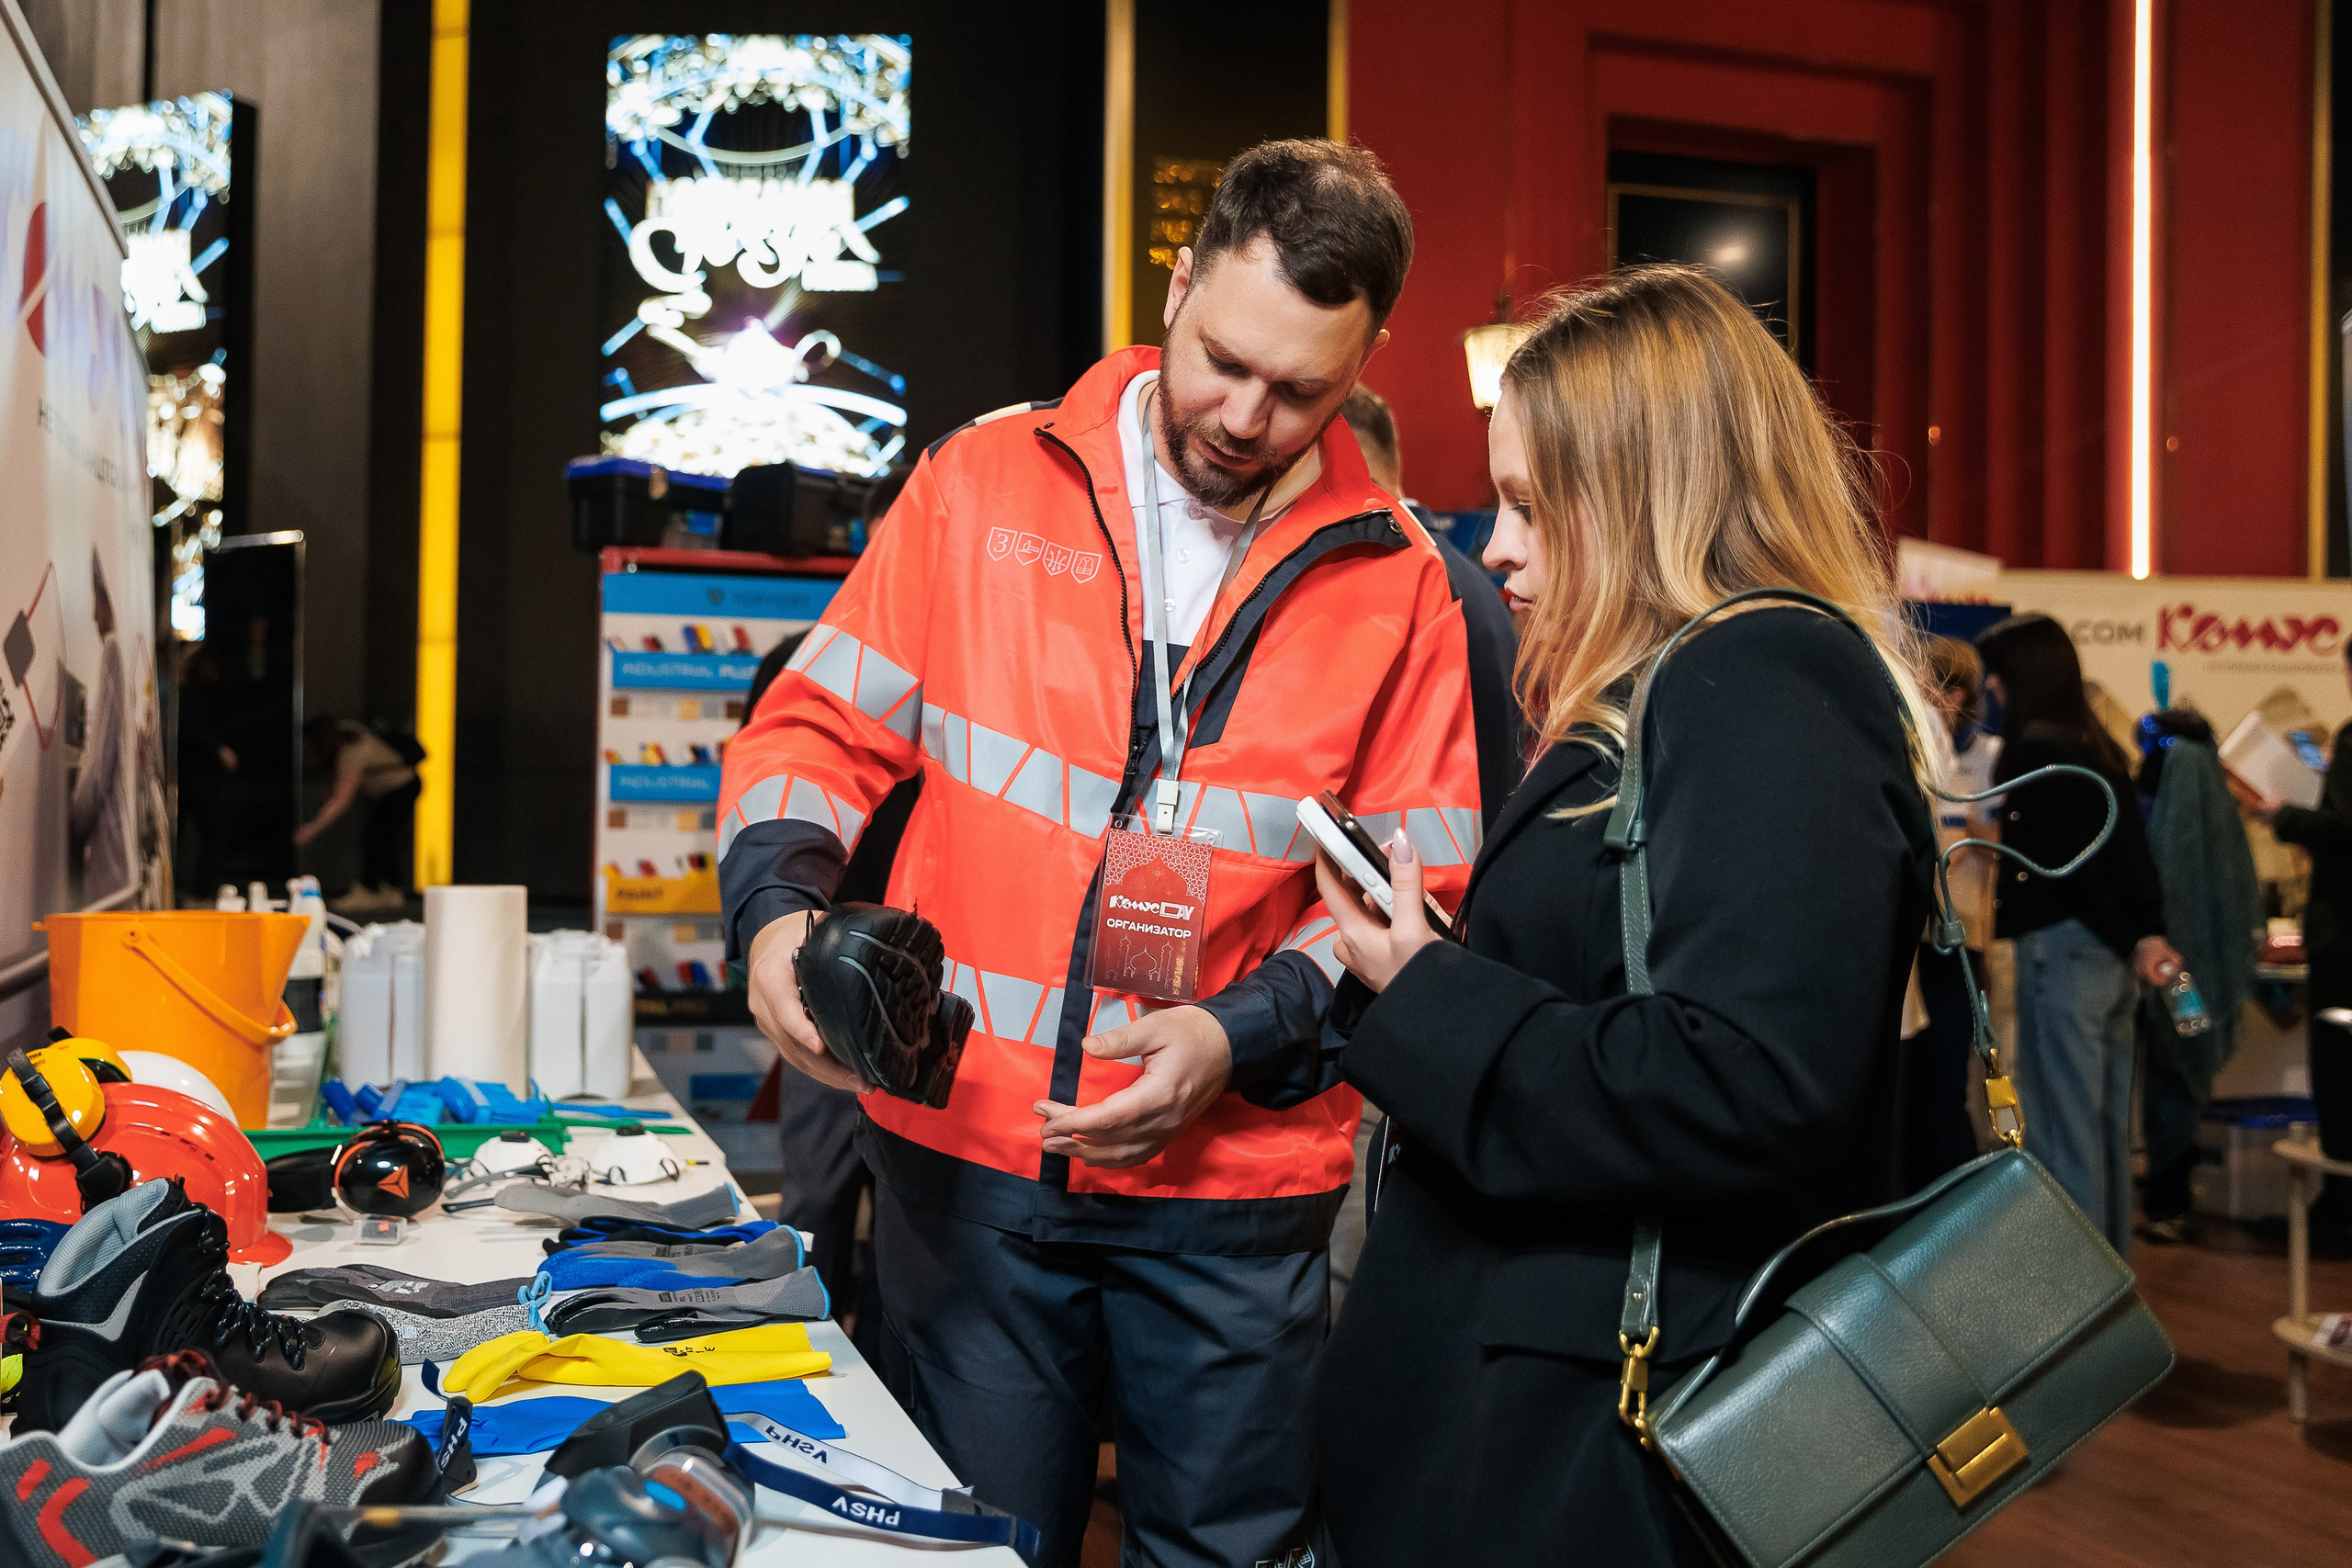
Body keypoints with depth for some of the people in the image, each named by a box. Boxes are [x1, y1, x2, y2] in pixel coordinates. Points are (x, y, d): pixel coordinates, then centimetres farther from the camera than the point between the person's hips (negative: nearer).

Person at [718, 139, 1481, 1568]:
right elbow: (820, 726, 6)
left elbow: (1415, 892, 0)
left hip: (1234, 1187, 0)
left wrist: (1242, 1040, -14)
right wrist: (779, 903, -12)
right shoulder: (986, 485, 1)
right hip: (962, 1147, 1)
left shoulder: (1396, 580, 0)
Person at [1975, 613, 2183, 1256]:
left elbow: (2070, 864, -15)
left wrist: (2129, 943, -9)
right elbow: (2130, 850, 8)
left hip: (2063, 948, -9)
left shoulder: (2035, 747, -13)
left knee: (2062, 1128, -2)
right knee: (2106, 1124, 14)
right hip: (2108, 956, 9)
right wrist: (2150, 934, 2)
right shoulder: (2098, 743, 13)